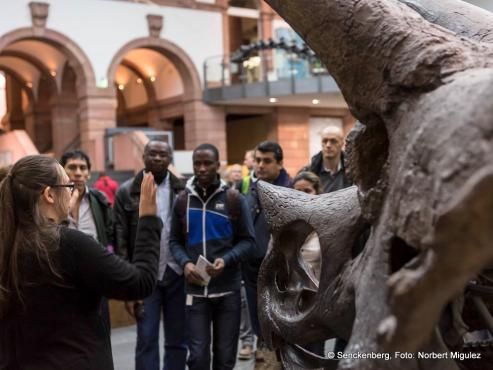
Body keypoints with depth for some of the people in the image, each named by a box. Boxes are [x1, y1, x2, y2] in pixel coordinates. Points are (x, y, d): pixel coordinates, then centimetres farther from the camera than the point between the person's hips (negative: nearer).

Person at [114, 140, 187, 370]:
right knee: (146, 341, 2)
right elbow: (121, 242, -3)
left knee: (177, 341, 11)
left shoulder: (183, 190, 2)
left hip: (177, 275, 2)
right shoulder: (127, 192, -1)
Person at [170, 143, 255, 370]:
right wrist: (185, 263, -11)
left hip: (228, 288, 0)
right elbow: (175, 241, 8)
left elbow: (248, 241, -2)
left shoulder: (234, 199, -1)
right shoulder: (182, 201, 5)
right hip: (195, 288, 1)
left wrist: (226, 260, -19)